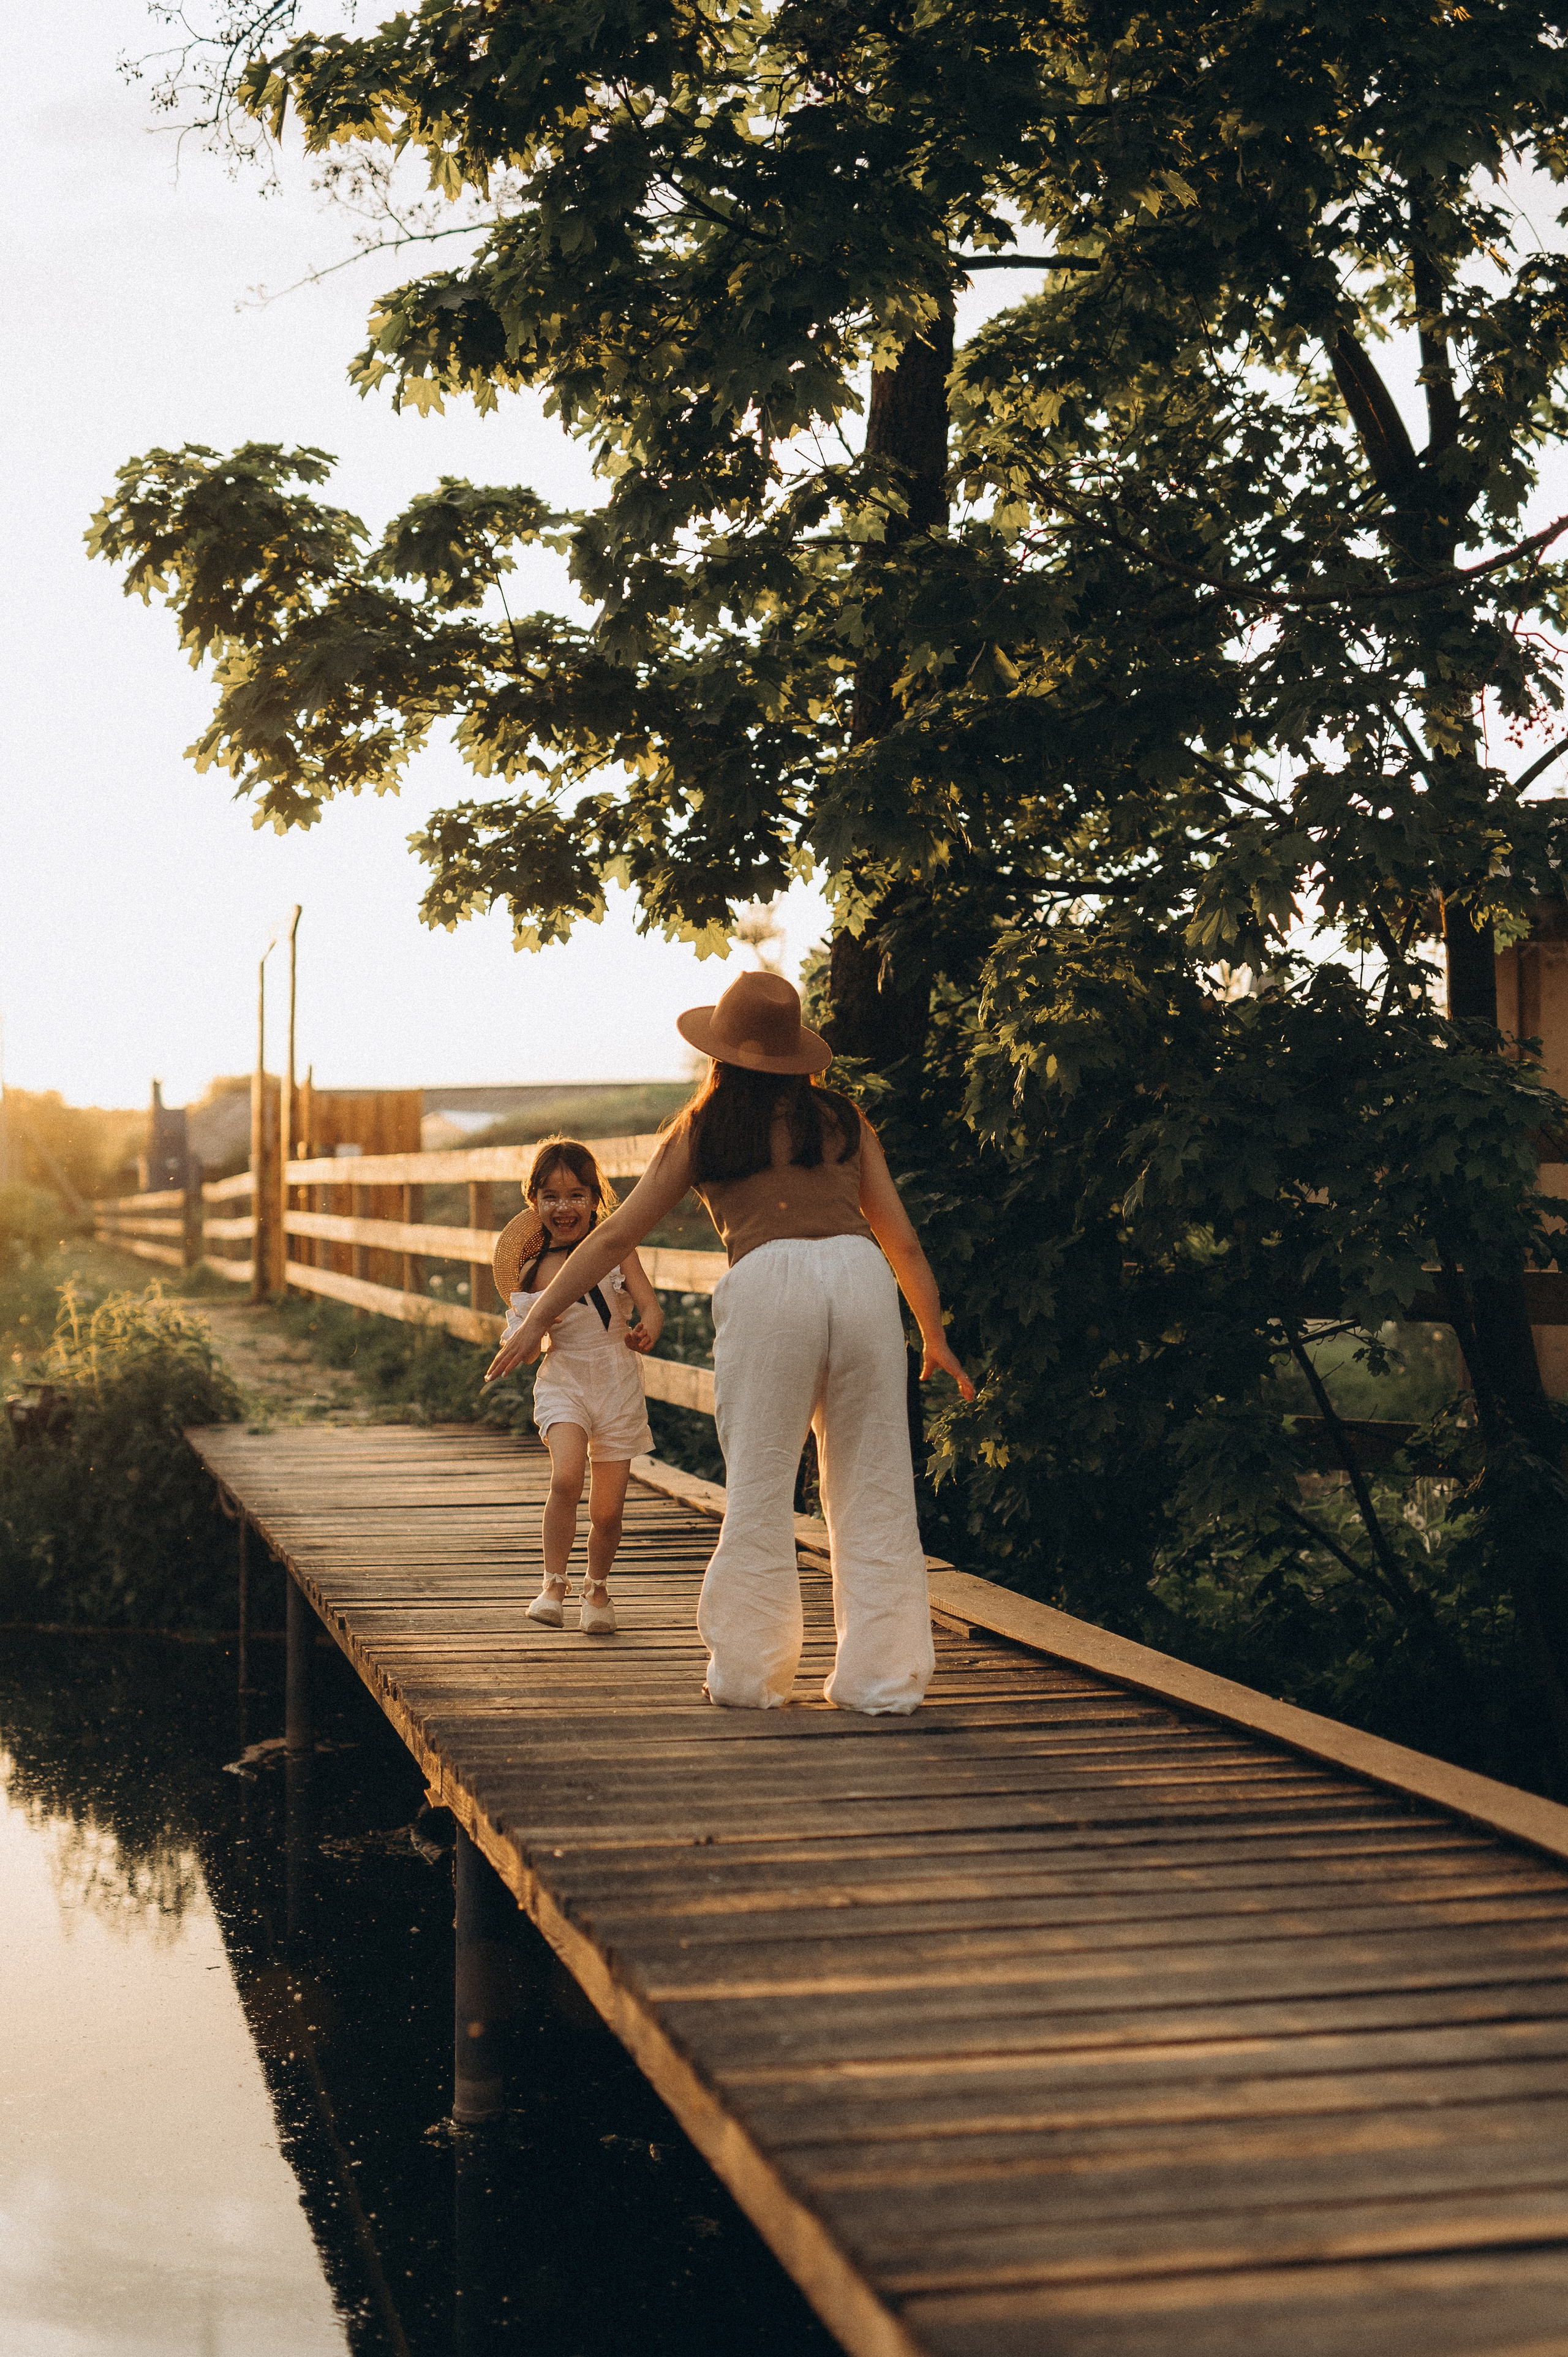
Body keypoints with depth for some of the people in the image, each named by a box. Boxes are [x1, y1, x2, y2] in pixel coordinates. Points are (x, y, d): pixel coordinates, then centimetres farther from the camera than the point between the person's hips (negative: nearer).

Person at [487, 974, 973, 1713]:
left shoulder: (703, 1130, 18)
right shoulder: (843, 1120, 22)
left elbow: (615, 1235, 18)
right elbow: (903, 1242, 22)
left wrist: (538, 1317, 23)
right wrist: (934, 1336, 33)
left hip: (768, 1285, -2)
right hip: (859, 1274, 2)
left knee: (759, 1491, 7)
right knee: (873, 1488, 8)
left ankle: (748, 1673, 14)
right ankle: (880, 1675, 11)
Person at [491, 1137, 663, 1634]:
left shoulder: (615, 1247, 0)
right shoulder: (534, 1270, -1)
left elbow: (651, 1305, -8)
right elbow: (526, 1352, 3)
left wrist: (647, 1331, -30)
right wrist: (537, 1326, -18)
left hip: (618, 1385, 1)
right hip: (563, 1382, -1)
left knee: (607, 1512, 4)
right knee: (566, 1476, -27)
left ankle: (597, 1588, 32)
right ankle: (554, 1583, -10)